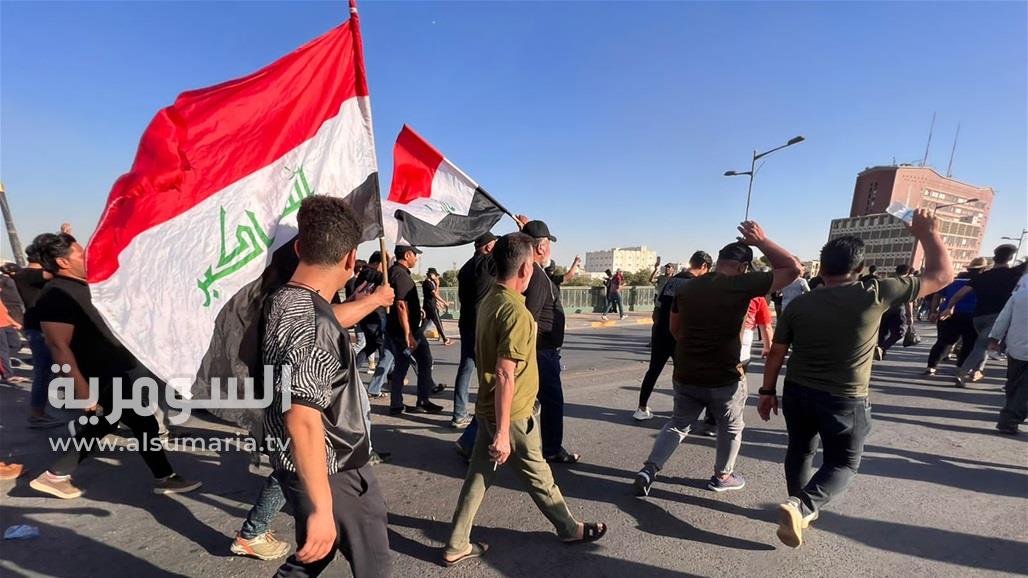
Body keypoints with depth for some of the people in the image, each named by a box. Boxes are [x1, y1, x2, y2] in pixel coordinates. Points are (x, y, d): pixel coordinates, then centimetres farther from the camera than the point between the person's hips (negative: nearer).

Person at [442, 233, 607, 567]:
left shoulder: (489, 301, 2)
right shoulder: (517, 312, -26)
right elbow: (505, 376, -28)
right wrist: (503, 433, -23)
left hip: (487, 408, 8)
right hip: (511, 414, -8)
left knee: (479, 475, 17)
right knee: (538, 474, 14)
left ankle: (456, 546, 28)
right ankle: (569, 529, 38)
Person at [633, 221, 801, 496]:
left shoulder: (687, 287, 1)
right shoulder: (742, 285, -14)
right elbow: (793, 268, -6)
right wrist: (762, 241, -1)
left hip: (686, 375, 4)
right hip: (725, 378, -4)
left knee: (678, 424, 21)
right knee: (731, 429, 23)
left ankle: (648, 470, 12)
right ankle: (722, 476, 40)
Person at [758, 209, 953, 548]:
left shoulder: (799, 304, -7)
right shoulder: (874, 295, -14)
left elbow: (776, 354, -3)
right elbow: (942, 275, -2)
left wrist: (768, 391, 8)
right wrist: (927, 233, 11)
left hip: (797, 392, 3)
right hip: (845, 401, -2)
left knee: (800, 450, 21)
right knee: (843, 463, 14)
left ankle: (802, 509, 36)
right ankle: (801, 506, -8)